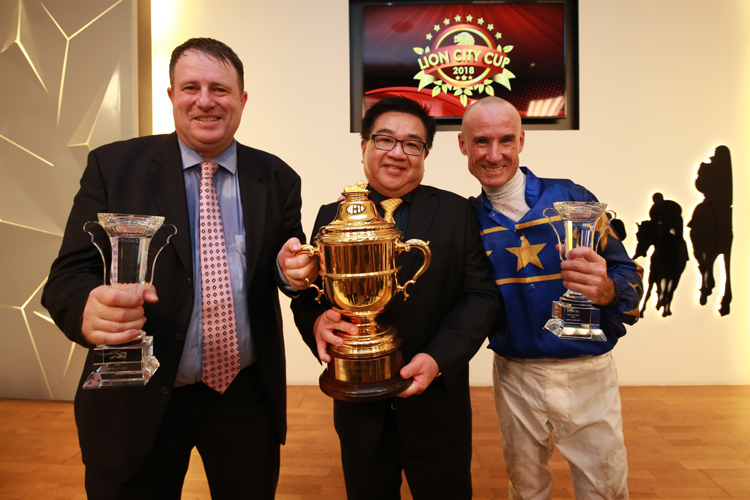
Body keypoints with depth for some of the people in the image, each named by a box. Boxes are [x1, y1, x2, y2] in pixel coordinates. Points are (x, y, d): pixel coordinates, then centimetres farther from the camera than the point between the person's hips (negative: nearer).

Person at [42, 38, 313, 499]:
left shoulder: (277, 178, 0)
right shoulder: (113, 166, -5)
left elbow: (288, 268, 6)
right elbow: (68, 276, -8)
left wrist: (293, 267, -19)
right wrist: (90, 309, -31)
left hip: (247, 397, 2)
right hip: (137, 401, -1)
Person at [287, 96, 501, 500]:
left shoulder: (457, 213, -1)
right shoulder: (332, 217, 3)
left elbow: (481, 296, -6)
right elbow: (306, 295, 2)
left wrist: (438, 358, -19)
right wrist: (318, 322, -22)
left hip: (437, 405, -1)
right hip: (359, 410, 2)